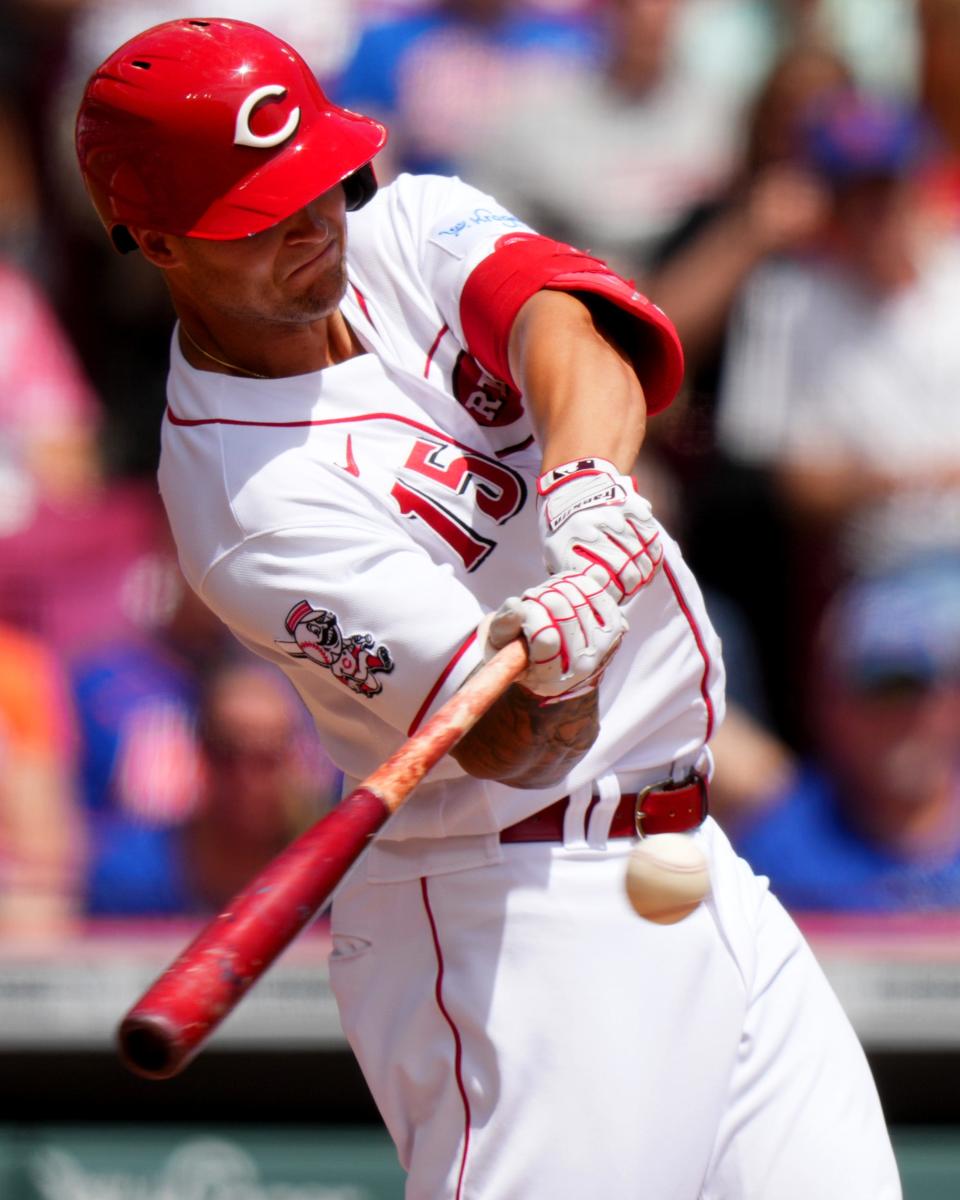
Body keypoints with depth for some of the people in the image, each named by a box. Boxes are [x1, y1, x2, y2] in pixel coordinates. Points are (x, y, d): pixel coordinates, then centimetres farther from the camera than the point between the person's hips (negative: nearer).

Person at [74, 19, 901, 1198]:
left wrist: (583, 488, -38)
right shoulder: (252, 495, -18)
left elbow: (570, 327, -18)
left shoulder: (406, 228, 3)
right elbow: (513, 747, -26)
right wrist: (556, 669, -49)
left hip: (685, 867, 7)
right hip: (511, 919, -7)